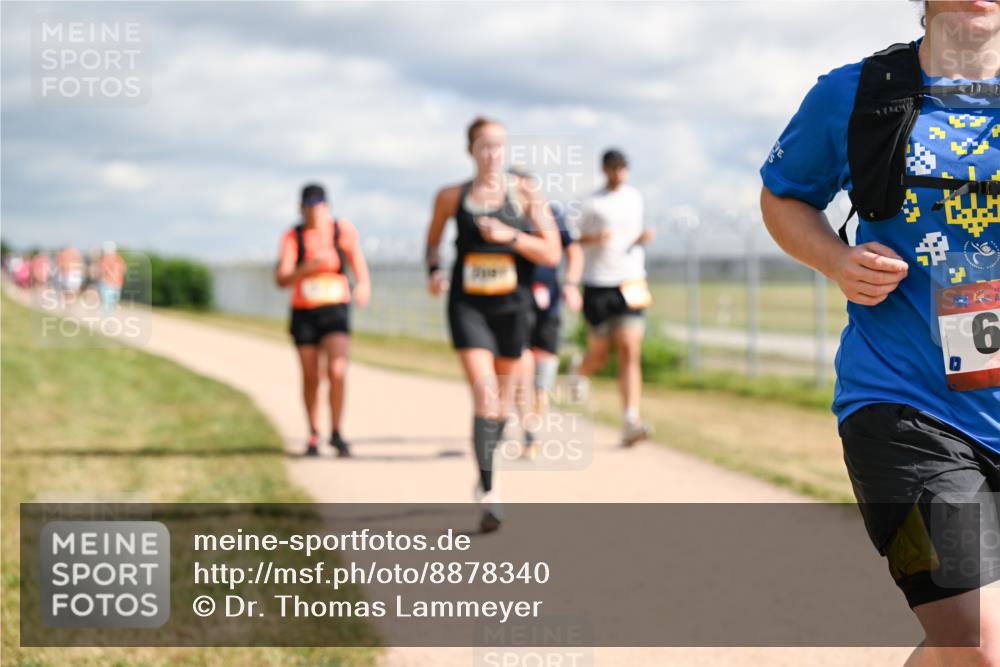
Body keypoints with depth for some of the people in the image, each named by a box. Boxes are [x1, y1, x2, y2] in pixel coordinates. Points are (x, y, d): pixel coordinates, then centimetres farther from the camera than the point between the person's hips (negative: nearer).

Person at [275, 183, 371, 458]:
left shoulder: (343, 230, -1)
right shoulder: (292, 237, -2)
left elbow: (357, 260, 2)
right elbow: (281, 279, -8)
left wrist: (363, 285, -20)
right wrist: (306, 268, -27)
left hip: (335, 311, -1)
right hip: (303, 313, 1)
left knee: (337, 370, -19)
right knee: (310, 377, 6)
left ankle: (336, 432, -6)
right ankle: (313, 436, 22)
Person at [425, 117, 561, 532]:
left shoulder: (525, 194, -1)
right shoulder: (451, 197, 2)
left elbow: (552, 253, -5)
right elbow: (433, 240, 19)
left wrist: (509, 236, -18)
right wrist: (434, 270, -1)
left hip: (512, 306, 2)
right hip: (467, 305, -1)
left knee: (503, 398, 13)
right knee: (484, 392, -17)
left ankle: (486, 472, 38)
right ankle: (487, 491, -22)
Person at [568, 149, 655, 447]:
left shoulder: (635, 196, 12)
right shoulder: (590, 203, -3)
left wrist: (642, 237, 4)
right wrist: (591, 238, -18)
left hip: (631, 285, 3)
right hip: (599, 286, -3)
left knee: (630, 352, -10)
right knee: (599, 355, 8)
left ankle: (631, 421, -17)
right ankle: (578, 376, 45)